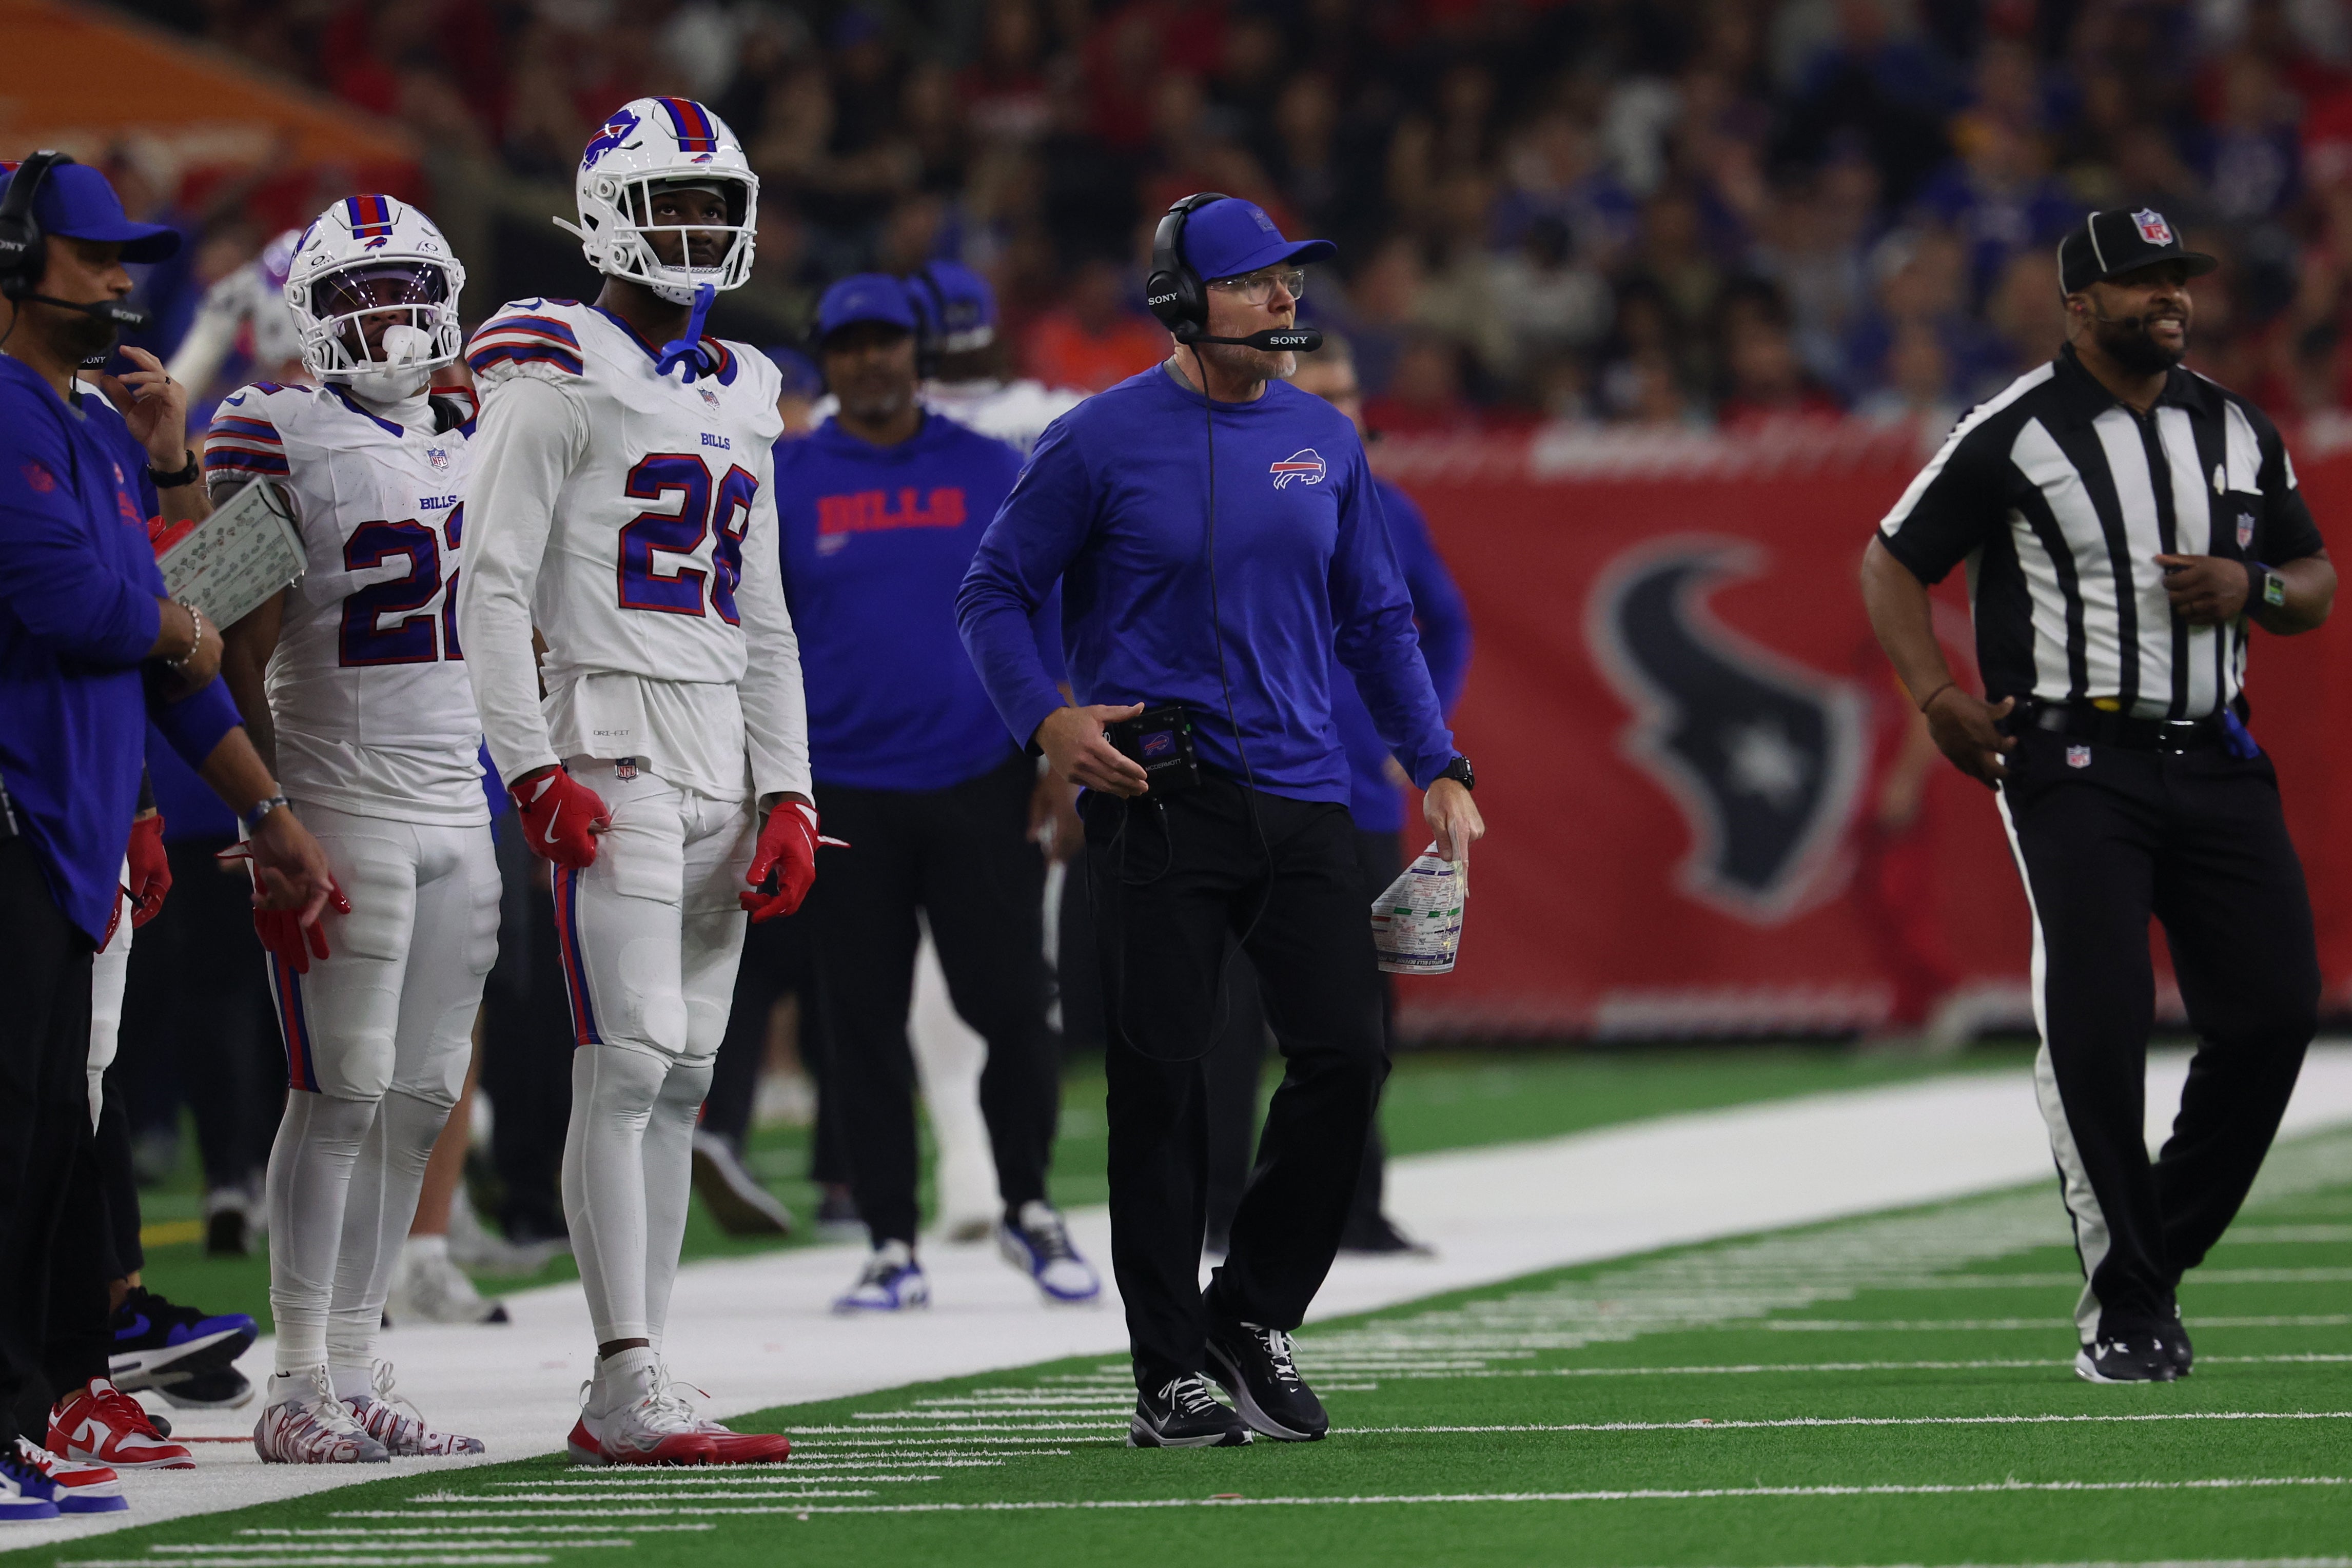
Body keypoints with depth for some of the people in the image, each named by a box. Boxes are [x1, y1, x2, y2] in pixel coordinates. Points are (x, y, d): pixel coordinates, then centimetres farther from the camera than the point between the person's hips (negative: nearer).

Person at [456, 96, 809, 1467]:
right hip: (612, 751, -8)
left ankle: (625, 1395, 7)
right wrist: (538, 772, -17)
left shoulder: (740, 402, 19)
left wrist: (787, 796, 13)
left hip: (724, 760, 8)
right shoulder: (560, 380, -4)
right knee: (629, 1063, -13)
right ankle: (630, 1390, -15)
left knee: (684, 1079, 5)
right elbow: (493, 590, -9)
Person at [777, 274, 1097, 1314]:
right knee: (863, 1024, 1)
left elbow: (1046, 613, 8)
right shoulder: (783, 486, 5)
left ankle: (1026, 1207, 15)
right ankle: (891, 1243, 7)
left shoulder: (992, 475, 7)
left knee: (1011, 1003, -4)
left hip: (979, 784, 0)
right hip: (844, 790, 0)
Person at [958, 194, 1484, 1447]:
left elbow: (1375, 620, 20)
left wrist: (1438, 770, 13)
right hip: (1155, 803, -4)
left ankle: (1257, 1317, 14)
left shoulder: (1323, 441, 12)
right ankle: (1172, 1368, 4)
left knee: (1346, 1055, -4)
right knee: (1160, 1080, -3)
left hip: (1300, 793, 4)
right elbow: (995, 591, 2)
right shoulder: (1104, 440, -3)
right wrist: (1046, 719, -13)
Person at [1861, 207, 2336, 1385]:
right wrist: (1937, 698, -11)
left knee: (2275, 1010, -2)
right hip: (2075, 765, -5)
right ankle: (2123, 1300, -4)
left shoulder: (2240, 434, 13)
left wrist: (2250, 589, -3)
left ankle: (2159, 1255, 14)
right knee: (2095, 1021, -14)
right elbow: (1892, 564, 3)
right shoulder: (2015, 435, -2)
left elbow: (2315, 583, 21)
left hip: (2215, 760, 5)